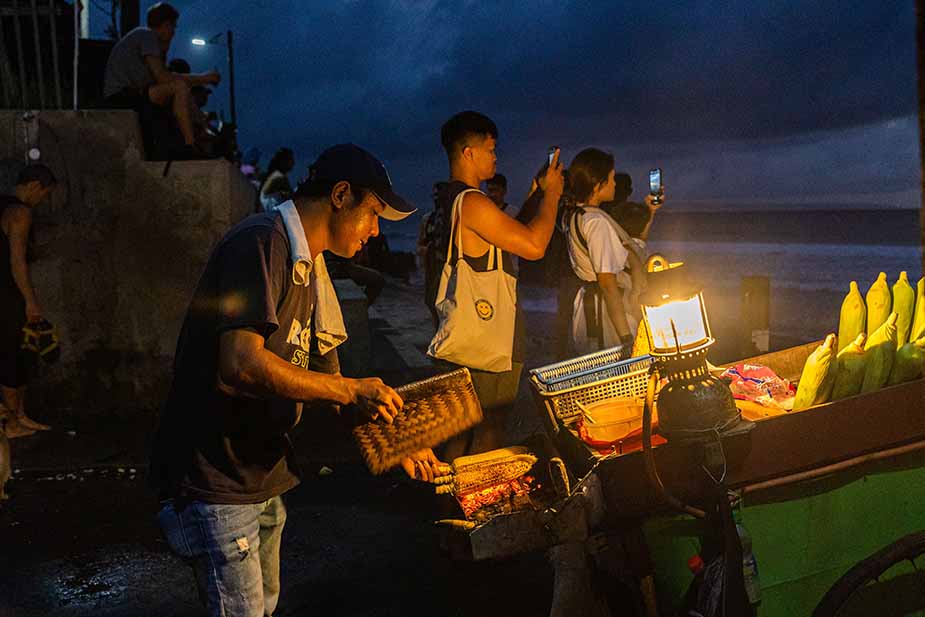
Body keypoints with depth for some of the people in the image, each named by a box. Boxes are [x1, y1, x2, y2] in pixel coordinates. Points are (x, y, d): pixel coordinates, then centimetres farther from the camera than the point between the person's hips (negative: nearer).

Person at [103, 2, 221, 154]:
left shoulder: (147, 36, 21)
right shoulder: (147, 35, -8)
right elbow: (162, 77, -17)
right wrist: (202, 78, -11)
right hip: (121, 95, -10)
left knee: (186, 94, 12)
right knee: (180, 86, -22)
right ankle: (191, 148, -26)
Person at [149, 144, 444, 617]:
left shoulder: (309, 269, 13)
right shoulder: (262, 244, -18)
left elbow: (323, 384, 18)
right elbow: (241, 365, -31)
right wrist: (350, 390, -23)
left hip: (261, 476, 10)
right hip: (217, 483, -10)